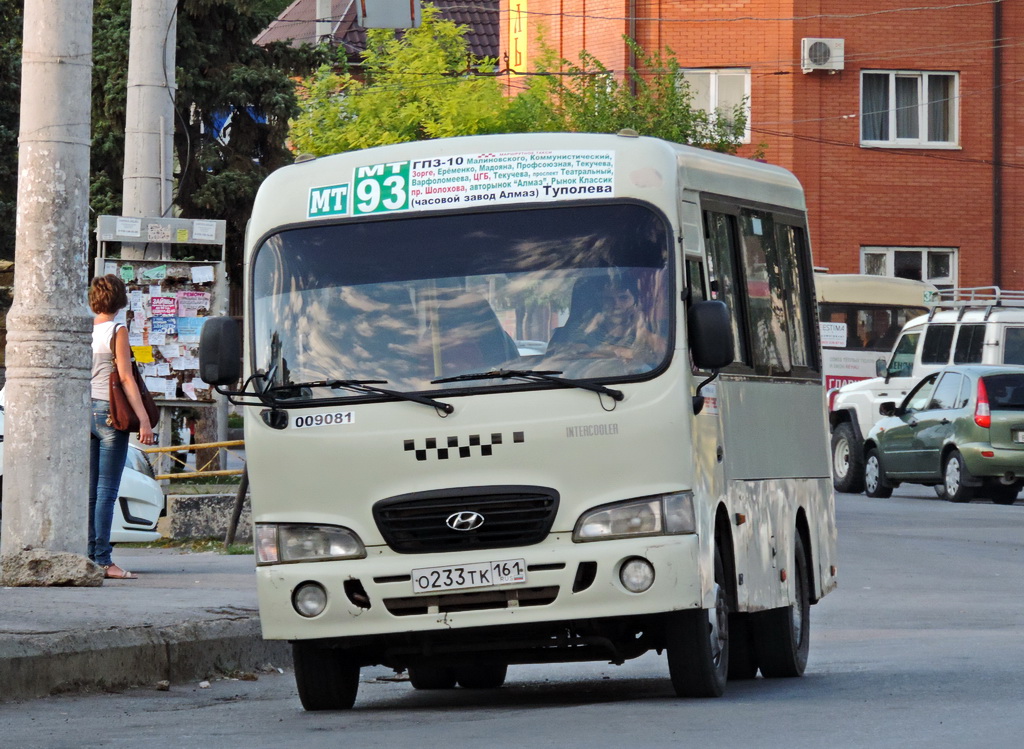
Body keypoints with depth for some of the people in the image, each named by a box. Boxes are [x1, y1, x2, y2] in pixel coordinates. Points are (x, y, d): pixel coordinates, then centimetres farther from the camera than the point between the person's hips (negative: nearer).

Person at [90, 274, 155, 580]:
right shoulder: (117, 331, -7)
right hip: (109, 413, -6)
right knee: (107, 491, -6)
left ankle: (88, 556, 9)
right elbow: (126, 378, -12)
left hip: (85, 409, 6)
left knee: (90, 490, 9)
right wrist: (143, 418, -13)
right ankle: (103, 560, -9)